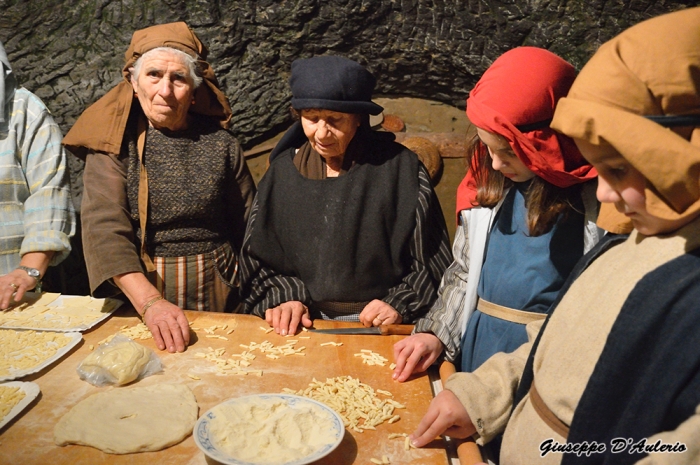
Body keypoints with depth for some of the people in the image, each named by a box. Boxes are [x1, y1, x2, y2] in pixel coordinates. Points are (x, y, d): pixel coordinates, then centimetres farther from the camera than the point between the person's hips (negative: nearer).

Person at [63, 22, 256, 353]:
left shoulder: (220, 143, -2)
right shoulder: (114, 144, -6)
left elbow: (249, 225, 3)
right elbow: (103, 229, -17)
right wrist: (150, 302, -30)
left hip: (217, 291, 2)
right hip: (138, 288, -1)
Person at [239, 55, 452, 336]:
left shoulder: (399, 168, -2)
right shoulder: (284, 169, 8)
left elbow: (432, 259, 3)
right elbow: (257, 259, 13)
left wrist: (400, 305, -6)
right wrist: (284, 298, -1)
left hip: (381, 328, -2)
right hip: (305, 324, 2)